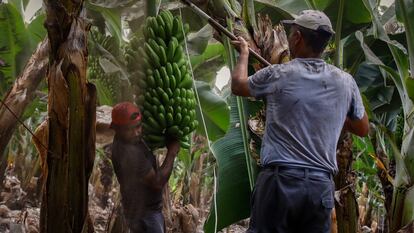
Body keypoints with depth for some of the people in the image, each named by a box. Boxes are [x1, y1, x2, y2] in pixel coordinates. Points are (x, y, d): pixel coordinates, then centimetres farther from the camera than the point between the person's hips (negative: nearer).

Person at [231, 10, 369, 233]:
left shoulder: (278, 75, -4)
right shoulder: (345, 81, 5)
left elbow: (238, 85, 17)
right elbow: (362, 129, 19)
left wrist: (244, 53, 34)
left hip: (280, 180, -3)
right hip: (321, 185, 3)